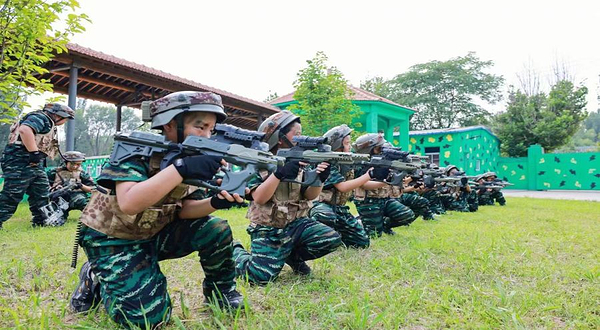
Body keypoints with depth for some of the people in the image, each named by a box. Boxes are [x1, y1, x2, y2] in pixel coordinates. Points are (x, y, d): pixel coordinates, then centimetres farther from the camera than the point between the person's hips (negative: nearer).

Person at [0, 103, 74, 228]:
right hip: (20, 160, -11)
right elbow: (24, 130, -26)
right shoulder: (40, 117, -7)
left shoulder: (49, 124, 24)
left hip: (34, 163, 11)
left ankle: (41, 221, 20)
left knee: (41, 194, 13)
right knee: (12, 196, -10)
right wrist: (34, 152, -24)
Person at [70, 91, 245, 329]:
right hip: (112, 239, -5)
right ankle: (94, 280, 11)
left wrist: (216, 202, -27)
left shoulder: (193, 155, -5)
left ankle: (221, 292, 8)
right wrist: (181, 168, -44)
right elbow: (129, 204, -38)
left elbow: (183, 209, -6)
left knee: (216, 230, -16)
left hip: (155, 233, 6)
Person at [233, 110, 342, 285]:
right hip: (267, 231, -4)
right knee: (260, 277, -17)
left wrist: (320, 179, -20)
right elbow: (259, 198, -19)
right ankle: (236, 252, 16)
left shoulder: (298, 160, 4)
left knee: (332, 239, -15)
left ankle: (293, 255, 12)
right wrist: (279, 173, -31)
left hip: (296, 224, 5)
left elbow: (309, 195, 0)